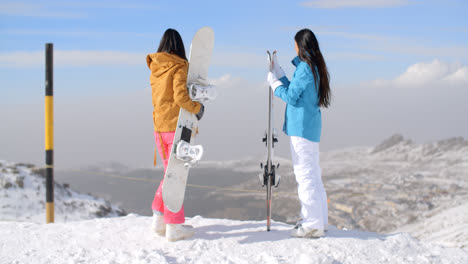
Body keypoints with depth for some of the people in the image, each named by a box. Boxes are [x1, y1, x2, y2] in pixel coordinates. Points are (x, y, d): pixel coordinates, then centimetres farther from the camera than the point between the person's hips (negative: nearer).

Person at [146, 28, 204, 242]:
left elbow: (163, 97, 12)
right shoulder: (179, 67, -11)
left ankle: (159, 218, 17)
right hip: (176, 127, -6)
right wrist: (198, 108, -6)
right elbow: (180, 97, -21)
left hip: (159, 127, 6)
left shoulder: (155, 69, 9)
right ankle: (173, 226, 4)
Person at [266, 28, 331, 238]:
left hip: (302, 126, -10)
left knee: (305, 174, -8)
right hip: (311, 126, 10)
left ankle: (312, 224, -7)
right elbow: (293, 90, 21)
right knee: (313, 174, 15)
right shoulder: (315, 67, 14)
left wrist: (273, 81, 1)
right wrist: (277, 71, 25)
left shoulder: (305, 68, -15)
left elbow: (290, 96, -14)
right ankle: (320, 221, 21)